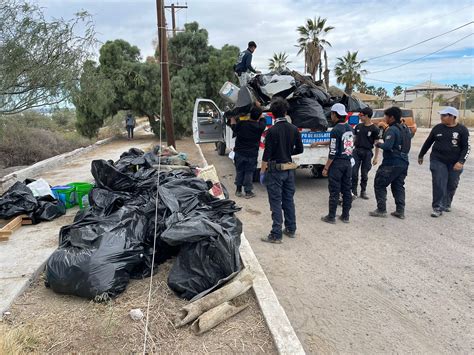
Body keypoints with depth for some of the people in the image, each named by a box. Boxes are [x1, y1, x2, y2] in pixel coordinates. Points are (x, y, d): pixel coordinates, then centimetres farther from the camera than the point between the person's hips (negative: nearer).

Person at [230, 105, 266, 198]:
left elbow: (233, 126, 11)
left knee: (239, 171, 15)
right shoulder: (260, 127, -12)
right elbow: (262, 118, 10)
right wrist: (258, 107, 19)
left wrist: (232, 117, 27)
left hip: (239, 153, 1)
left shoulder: (241, 124, -11)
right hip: (252, 155, -1)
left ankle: (238, 190, 22)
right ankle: (248, 191, 14)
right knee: (249, 172, 9)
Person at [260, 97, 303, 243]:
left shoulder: (272, 131, -16)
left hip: (275, 170, -5)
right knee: (289, 200, 16)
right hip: (289, 169, 6)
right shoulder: (294, 129, 1)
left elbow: (267, 154, -15)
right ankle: (291, 230, 26)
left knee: (276, 203, 0)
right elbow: (299, 149, 7)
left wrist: (262, 171, -6)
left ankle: (276, 235, 4)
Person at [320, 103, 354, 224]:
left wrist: (326, 168, -11)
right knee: (346, 190, 12)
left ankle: (331, 217, 9)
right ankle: (345, 216, 20)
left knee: (334, 191, 1)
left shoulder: (336, 130, -16)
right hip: (348, 162, 7)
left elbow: (333, 152, -18)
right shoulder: (350, 128, 8)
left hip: (337, 164, -7)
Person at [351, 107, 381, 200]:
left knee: (364, 174, 6)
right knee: (354, 172, -4)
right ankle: (354, 192, 3)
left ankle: (363, 191, 22)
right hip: (356, 151, 3)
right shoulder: (358, 126, 7)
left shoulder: (374, 129, -5)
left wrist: (376, 157, -6)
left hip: (367, 153, -3)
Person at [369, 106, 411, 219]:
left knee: (379, 185, 2)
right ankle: (400, 211, 14)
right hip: (404, 162, 9)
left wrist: (379, 144, -6)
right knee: (398, 186, 15)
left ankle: (381, 210, 2)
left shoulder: (392, 129, -15)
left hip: (391, 163, -8)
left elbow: (388, 146, -26)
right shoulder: (406, 129, 13)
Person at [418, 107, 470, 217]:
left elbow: (466, 147, -5)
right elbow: (428, 142, 13)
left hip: (455, 163, 0)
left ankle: (446, 204, 31)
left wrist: (461, 162, -17)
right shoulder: (438, 128, 1)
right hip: (438, 161, 0)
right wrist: (421, 155, 20)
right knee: (439, 185, -8)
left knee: (451, 185, 11)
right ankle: (438, 208, -4)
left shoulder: (462, 130, -5)